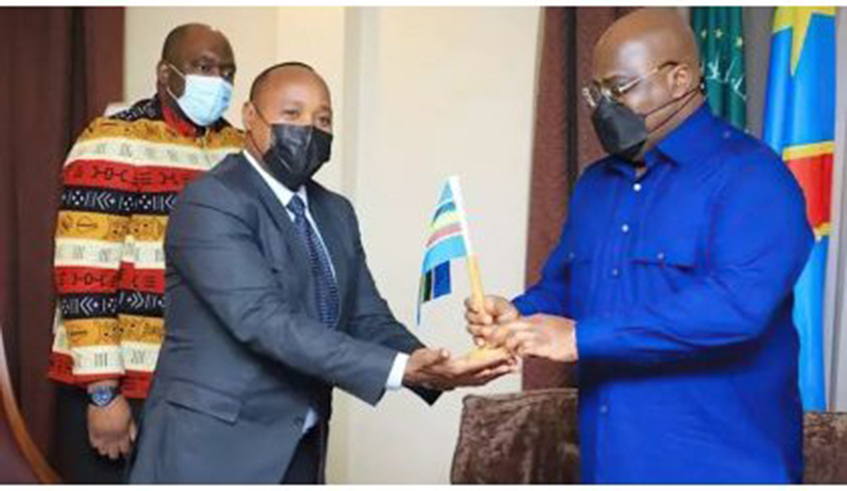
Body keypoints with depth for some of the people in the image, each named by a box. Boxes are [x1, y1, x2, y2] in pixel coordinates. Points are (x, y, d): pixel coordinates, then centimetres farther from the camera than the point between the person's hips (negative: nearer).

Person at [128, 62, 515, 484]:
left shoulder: (336, 212, 9)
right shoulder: (210, 203, -15)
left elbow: (367, 319, 4)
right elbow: (265, 321, -25)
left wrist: (429, 367, -16)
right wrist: (402, 369, -31)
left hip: (297, 452, 7)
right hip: (212, 450, -7)